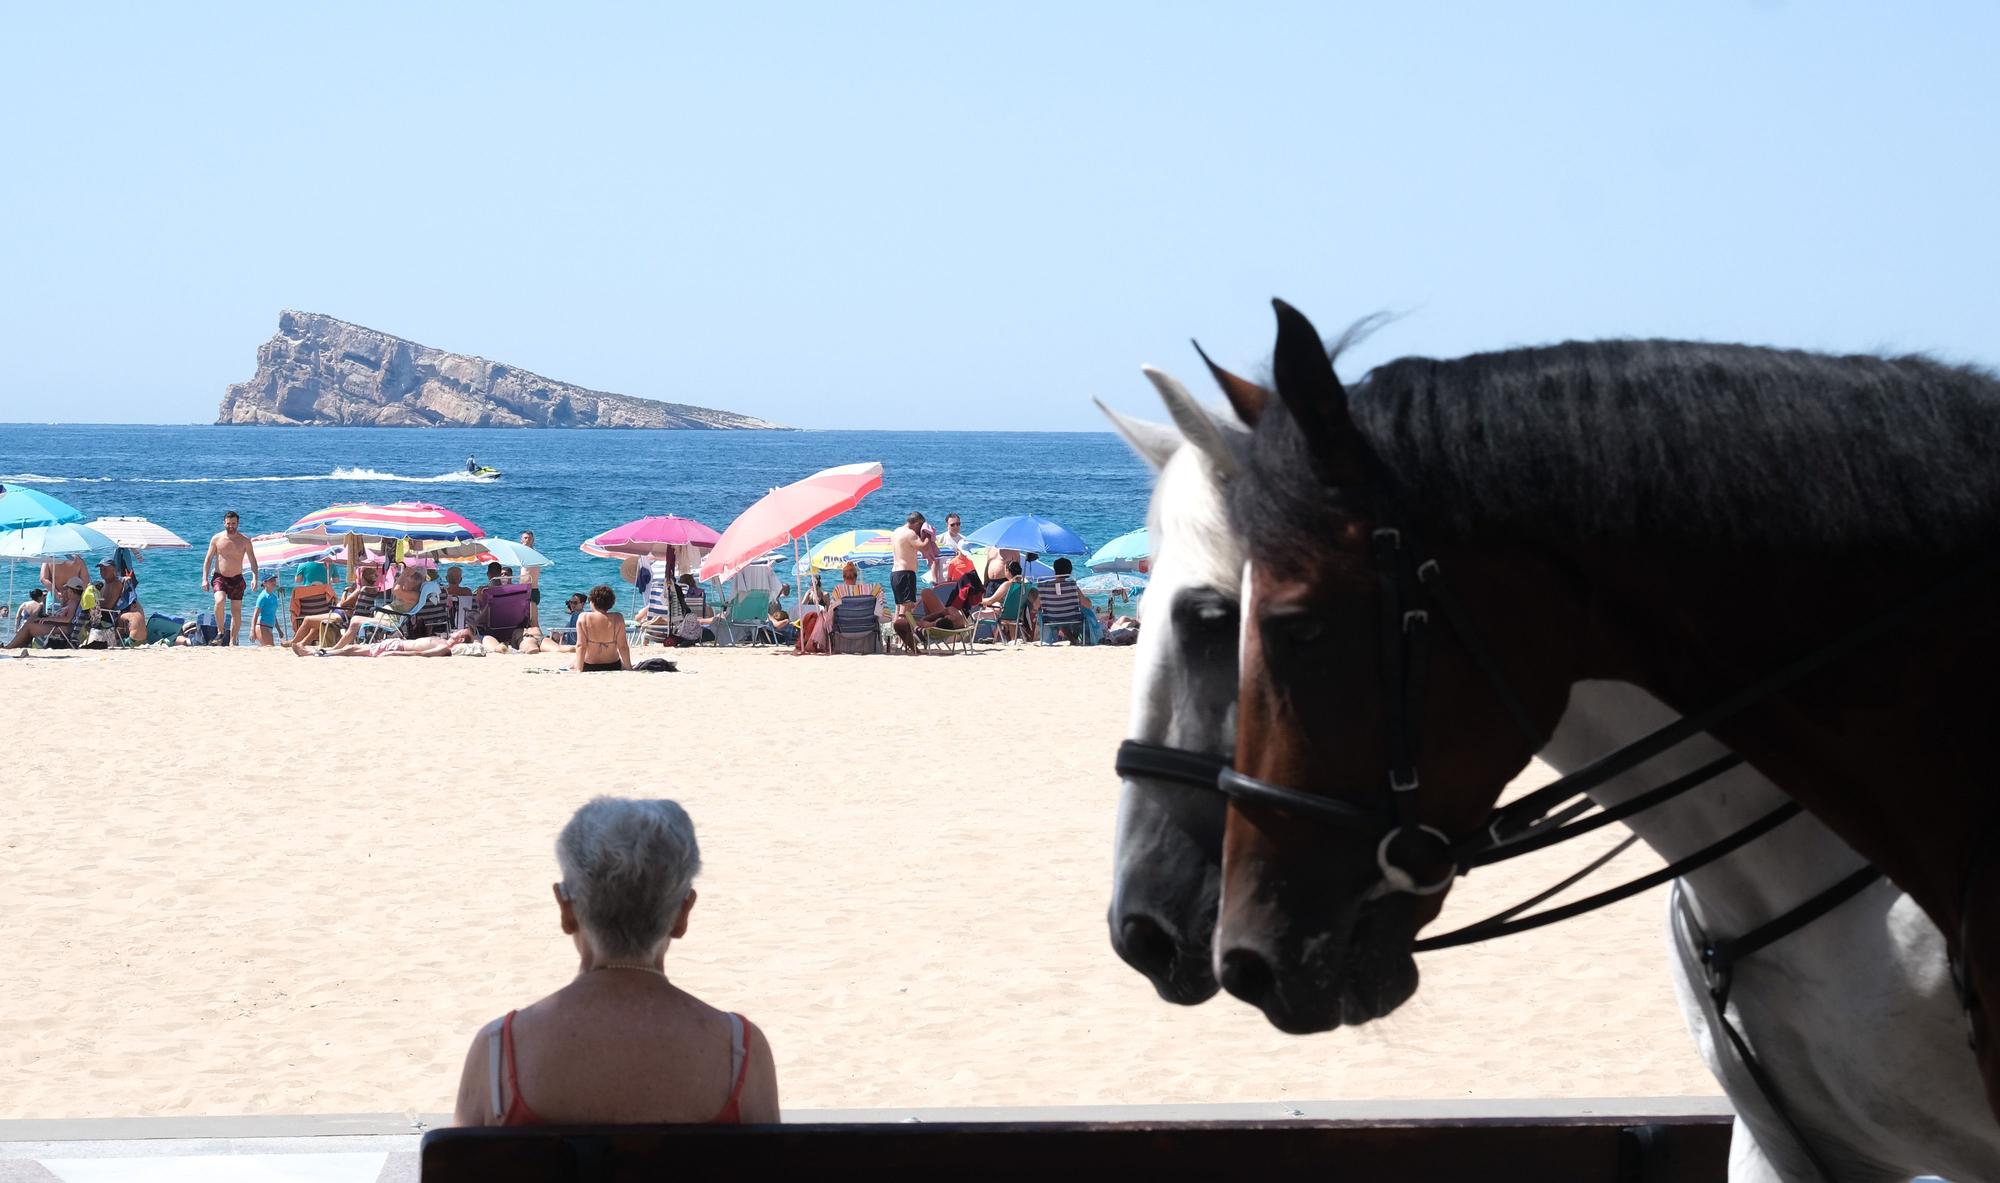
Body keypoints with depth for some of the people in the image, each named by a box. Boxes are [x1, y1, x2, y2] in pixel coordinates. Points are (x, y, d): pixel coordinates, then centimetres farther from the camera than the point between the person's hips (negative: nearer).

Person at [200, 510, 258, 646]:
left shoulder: (244, 540, 1)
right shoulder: (217, 539, 1)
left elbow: (252, 560, 3)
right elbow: (208, 559, 5)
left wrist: (255, 577, -12)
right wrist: (204, 579, -4)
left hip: (237, 579, 1)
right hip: (219, 577, -1)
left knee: (236, 611, 1)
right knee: (220, 601, -27)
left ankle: (232, 641, 10)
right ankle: (221, 630, -9)